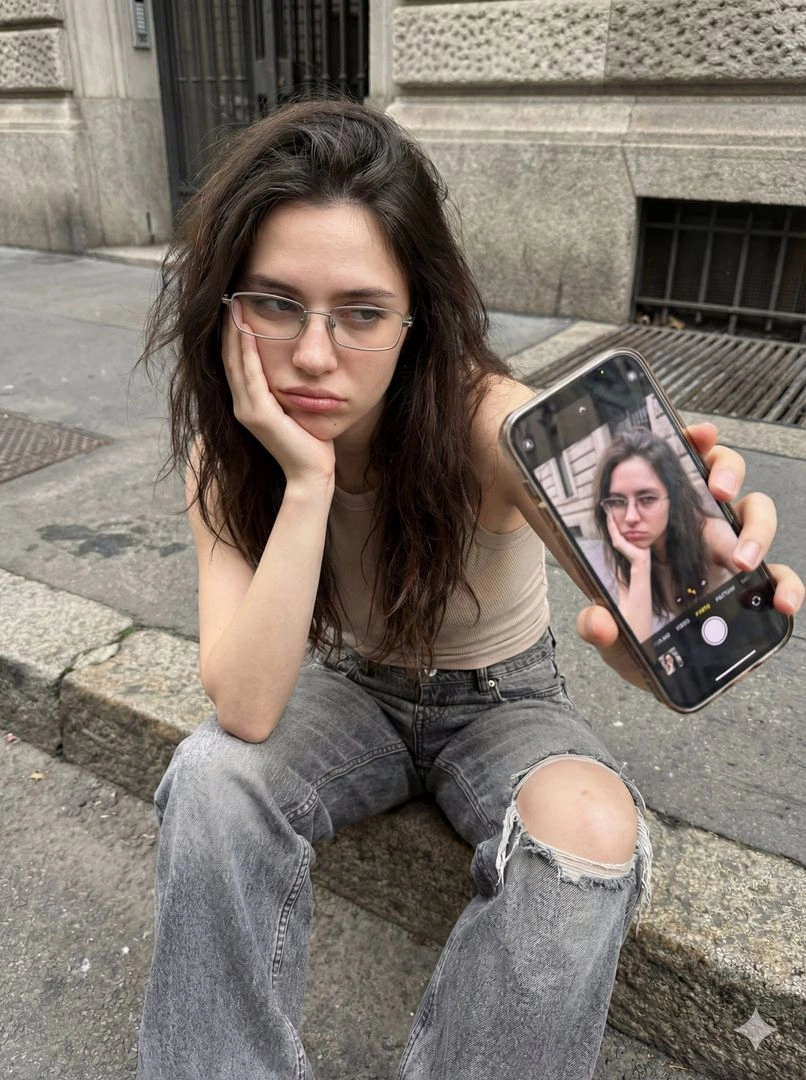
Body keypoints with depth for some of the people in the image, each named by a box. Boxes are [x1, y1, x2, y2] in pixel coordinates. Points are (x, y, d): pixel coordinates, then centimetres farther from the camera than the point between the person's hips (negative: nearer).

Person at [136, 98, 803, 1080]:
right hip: (348, 690, 2)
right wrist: (306, 482, -38)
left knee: (592, 835, -31)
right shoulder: (226, 449, -18)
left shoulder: (482, 419, -27)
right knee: (211, 774, -26)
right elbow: (247, 709, -29)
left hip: (500, 702, -1)